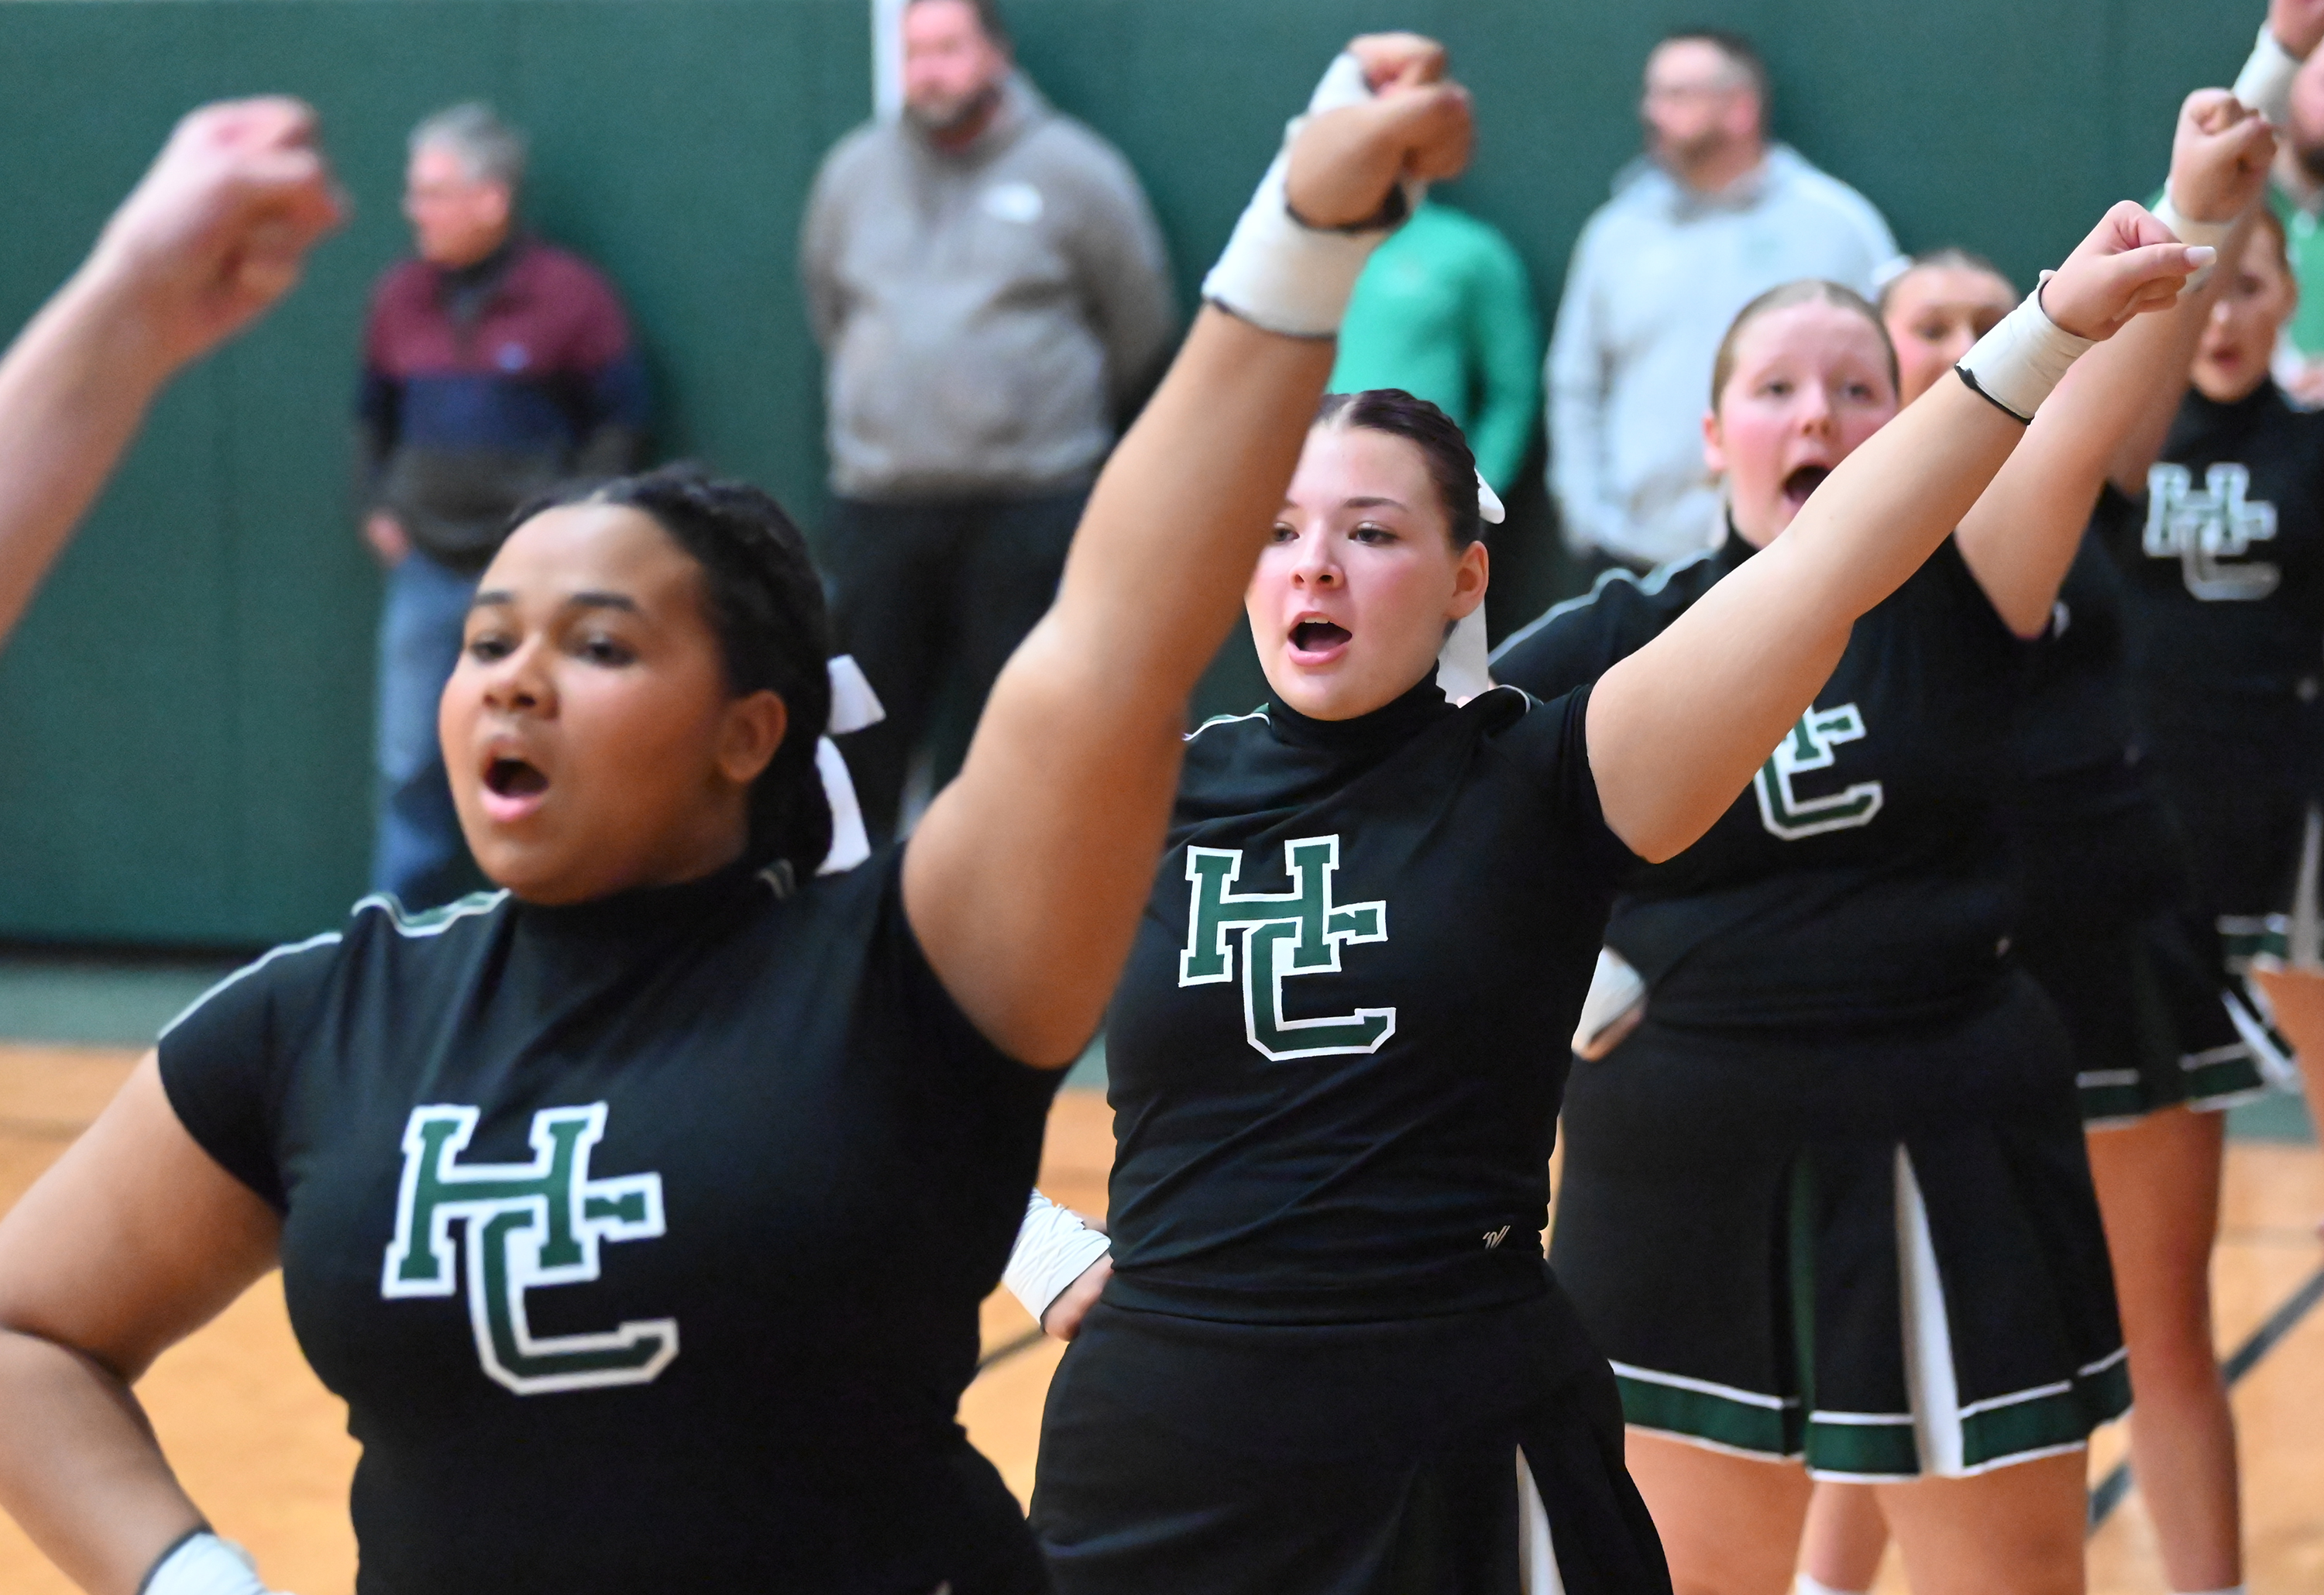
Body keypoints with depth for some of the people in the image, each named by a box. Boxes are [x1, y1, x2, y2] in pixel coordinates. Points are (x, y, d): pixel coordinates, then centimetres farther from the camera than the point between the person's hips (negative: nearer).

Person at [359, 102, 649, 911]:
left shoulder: (569, 294, -7)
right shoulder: (401, 296, 7)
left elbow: (620, 418, -2)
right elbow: (374, 413, 20)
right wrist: (380, 507, 10)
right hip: (427, 567, 4)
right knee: (411, 763, 5)